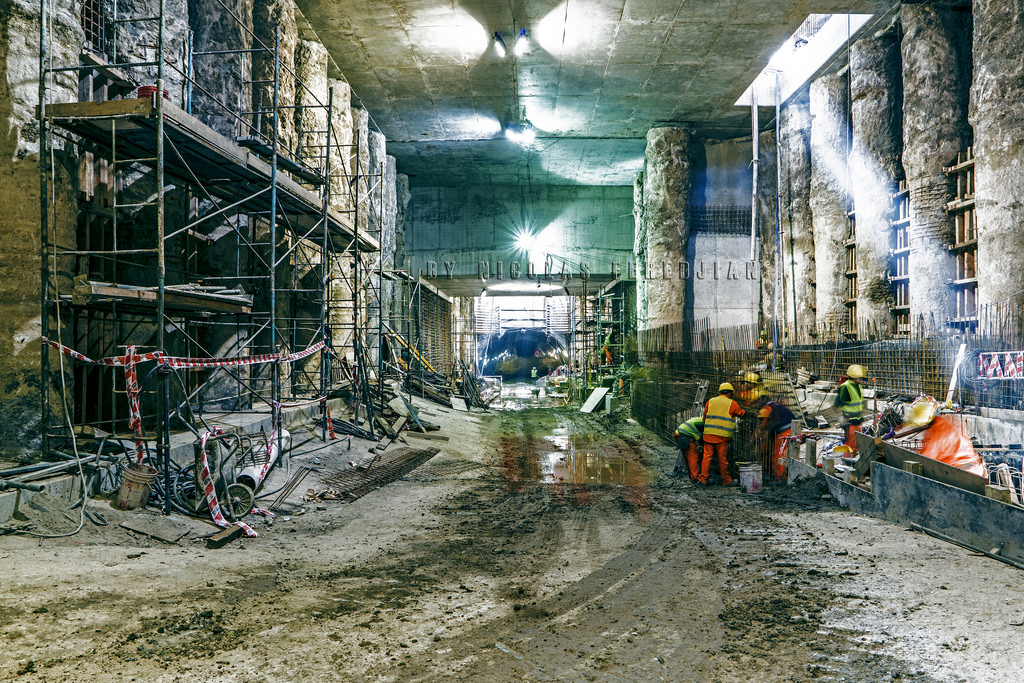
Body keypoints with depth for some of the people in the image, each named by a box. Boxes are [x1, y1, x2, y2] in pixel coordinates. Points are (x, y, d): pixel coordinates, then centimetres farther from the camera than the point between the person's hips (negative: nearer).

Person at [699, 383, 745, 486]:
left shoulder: (710, 402, 12)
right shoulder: (732, 403, 2)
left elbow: (704, 417, 18)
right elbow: (742, 414, 16)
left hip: (708, 434, 3)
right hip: (722, 435, -3)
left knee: (707, 456, 6)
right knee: (722, 458, 3)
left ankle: (703, 478, 6)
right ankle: (726, 480, 13)